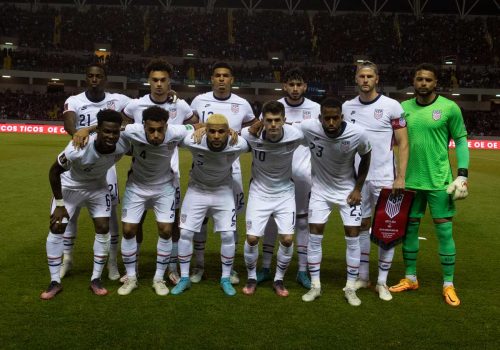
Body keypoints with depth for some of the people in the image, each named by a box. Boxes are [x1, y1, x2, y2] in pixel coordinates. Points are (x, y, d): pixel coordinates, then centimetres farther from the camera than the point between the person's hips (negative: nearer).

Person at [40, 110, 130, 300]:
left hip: (98, 187, 3)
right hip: (70, 186, -3)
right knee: (56, 229, -4)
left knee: (103, 229, -4)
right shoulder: (78, 148, -40)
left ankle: (96, 279, 11)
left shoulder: (123, 146, -30)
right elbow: (54, 172, -22)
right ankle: (55, 282, 10)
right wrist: (59, 204, -17)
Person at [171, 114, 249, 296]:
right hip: (197, 190, 0)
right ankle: (184, 278, 15)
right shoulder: (193, 141, -30)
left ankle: (226, 279, 16)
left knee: (228, 235, -3)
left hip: (223, 191, 0)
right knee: (186, 233, -2)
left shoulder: (238, 145, -28)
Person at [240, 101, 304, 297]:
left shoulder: (295, 136, -22)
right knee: (252, 238, -5)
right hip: (259, 191, 0)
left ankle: (279, 280, 18)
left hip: (285, 192, 1)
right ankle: (252, 278, 22)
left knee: (287, 239, -7)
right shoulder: (250, 135, -23)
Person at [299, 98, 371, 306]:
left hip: (347, 189, 0)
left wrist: (358, 188, -2)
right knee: (315, 235, -1)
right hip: (320, 188, 0)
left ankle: (350, 288, 14)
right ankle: (315, 285, 14)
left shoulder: (357, 134, -25)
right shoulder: (308, 128, -27)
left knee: (352, 236, 0)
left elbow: (366, 157, -4)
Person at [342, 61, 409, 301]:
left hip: (384, 178, -3)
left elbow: (403, 143, -5)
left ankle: (382, 281, 15)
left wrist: (400, 177, -11)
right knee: (361, 225, 11)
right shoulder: (347, 107, 5)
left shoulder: (391, 106, -5)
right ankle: (363, 276, 23)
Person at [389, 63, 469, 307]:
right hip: (410, 180, 3)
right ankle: (410, 278, 25)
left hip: (439, 180, -3)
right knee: (409, 228, 10)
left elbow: (461, 141, -1)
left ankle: (448, 285, 15)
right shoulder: (403, 108, 4)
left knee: (444, 230, 2)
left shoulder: (449, 108, -4)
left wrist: (462, 175, -9)